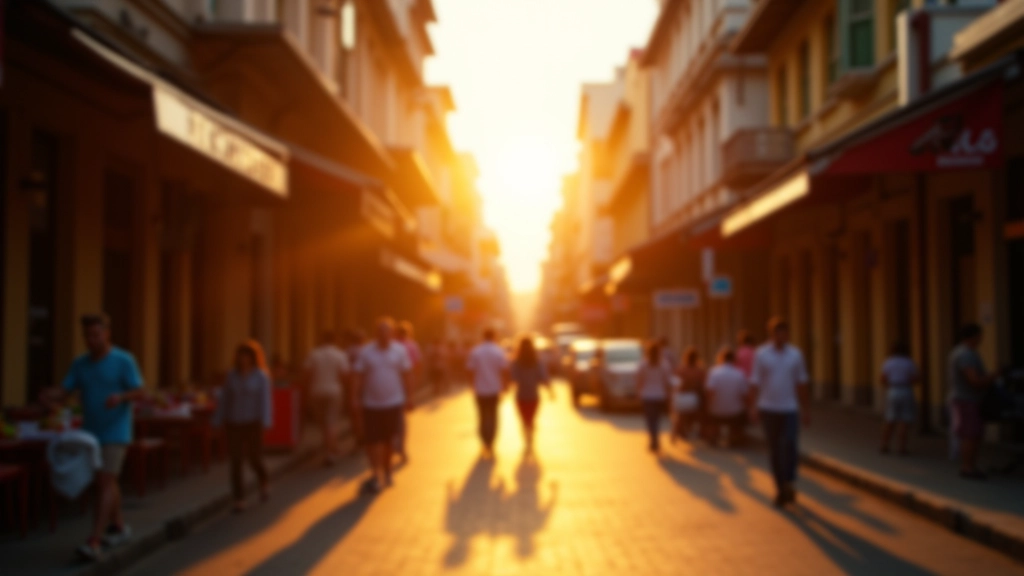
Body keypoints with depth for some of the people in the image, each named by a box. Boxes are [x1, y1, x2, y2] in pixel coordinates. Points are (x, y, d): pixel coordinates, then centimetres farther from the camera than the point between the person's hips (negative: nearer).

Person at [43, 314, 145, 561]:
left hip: (116, 433, -6)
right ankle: (119, 527, 33)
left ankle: (94, 543, -17)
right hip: (91, 433, 6)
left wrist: (121, 397, -33)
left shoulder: (124, 360, -10)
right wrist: (50, 397, -26)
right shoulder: (80, 364, 4)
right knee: (104, 482, 16)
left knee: (106, 484, -13)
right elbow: (62, 394, -2)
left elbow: (140, 393, -12)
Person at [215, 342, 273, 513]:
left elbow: (265, 401, -10)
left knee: (254, 459, 3)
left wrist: (264, 424, -18)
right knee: (236, 461, -3)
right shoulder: (231, 376, 4)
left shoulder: (261, 376, -5)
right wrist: (220, 423, 4)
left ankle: (263, 482, 36)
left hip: (253, 423, -2)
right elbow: (224, 400, 6)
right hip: (234, 424, 3)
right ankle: (239, 500, 0)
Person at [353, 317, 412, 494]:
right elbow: (359, 378, 0)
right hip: (371, 404, -1)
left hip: (393, 403, 1)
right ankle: (376, 474, 3)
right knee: (372, 441, -4)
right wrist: (356, 401, -3)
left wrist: (408, 398, 5)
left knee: (388, 440, 10)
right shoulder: (366, 352, -3)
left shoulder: (400, 351, 0)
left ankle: (385, 473, 26)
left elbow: (405, 376, 7)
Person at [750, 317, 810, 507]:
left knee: (790, 446, -15)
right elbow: (755, 383, -2)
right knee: (775, 450, 6)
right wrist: (753, 407, -10)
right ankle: (781, 489, 17)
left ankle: (789, 483, 1)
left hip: (790, 408, 0)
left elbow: (801, 384, 8)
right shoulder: (761, 354, -1)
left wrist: (806, 409, 8)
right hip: (769, 409, 0)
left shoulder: (796, 354, 3)